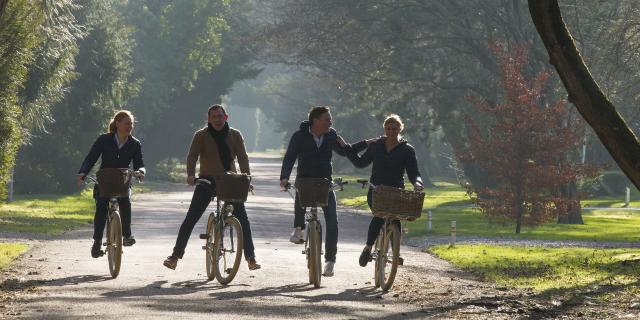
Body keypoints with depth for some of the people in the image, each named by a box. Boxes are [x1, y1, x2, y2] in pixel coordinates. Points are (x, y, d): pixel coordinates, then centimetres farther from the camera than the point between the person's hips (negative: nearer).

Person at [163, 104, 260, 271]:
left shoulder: (235, 135, 3)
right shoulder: (201, 135, -2)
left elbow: (242, 157, -4)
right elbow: (192, 156, -13)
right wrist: (191, 175, -31)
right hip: (207, 181, -1)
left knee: (243, 219, -5)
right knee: (190, 219, -6)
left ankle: (251, 258, 3)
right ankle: (175, 256, -2)